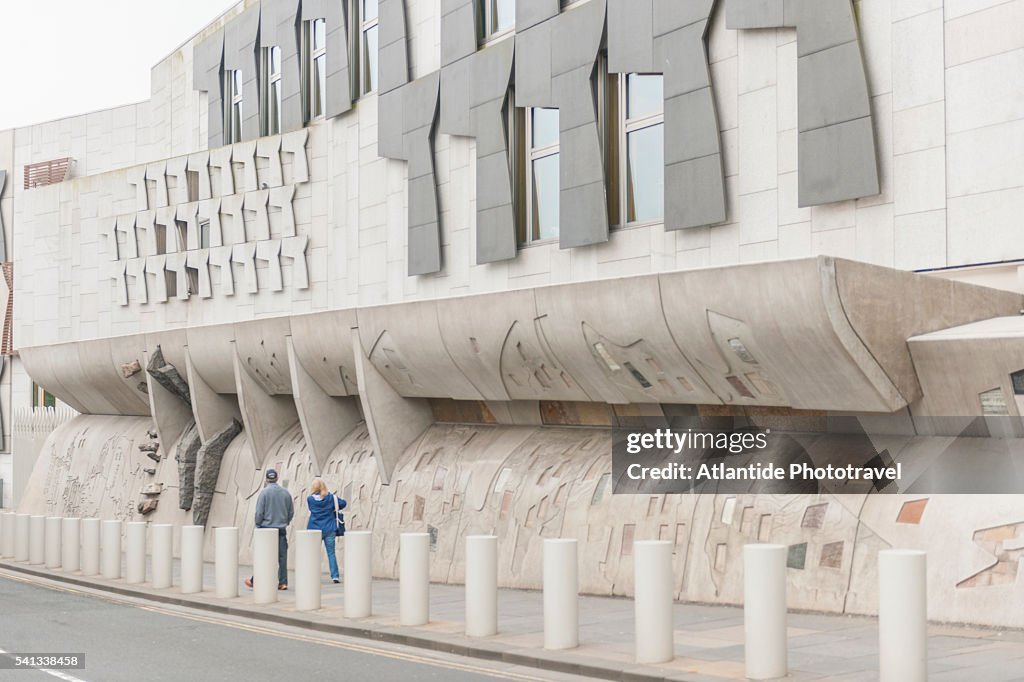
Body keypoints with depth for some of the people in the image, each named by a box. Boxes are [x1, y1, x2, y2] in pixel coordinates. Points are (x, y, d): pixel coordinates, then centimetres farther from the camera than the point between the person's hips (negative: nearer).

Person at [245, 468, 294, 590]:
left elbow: (259, 512, -9)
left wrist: (258, 526, 3)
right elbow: (291, 512, 10)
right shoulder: (286, 493, 5)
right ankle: (283, 582, 2)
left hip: (266, 528, -3)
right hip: (281, 529, 3)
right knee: (282, 556, 3)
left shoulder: (264, 492, -8)